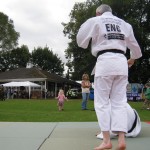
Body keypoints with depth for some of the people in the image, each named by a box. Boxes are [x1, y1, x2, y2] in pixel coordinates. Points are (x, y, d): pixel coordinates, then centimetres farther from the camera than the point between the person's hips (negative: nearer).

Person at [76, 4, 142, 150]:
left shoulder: (95, 21, 6)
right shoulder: (124, 23, 19)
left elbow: (80, 40, 7)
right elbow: (134, 44, 27)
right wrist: (133, 59, 45)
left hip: (105, 61, -4)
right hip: (121, 62, 5)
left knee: (101, 102, 3)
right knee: (120, 102, 7)